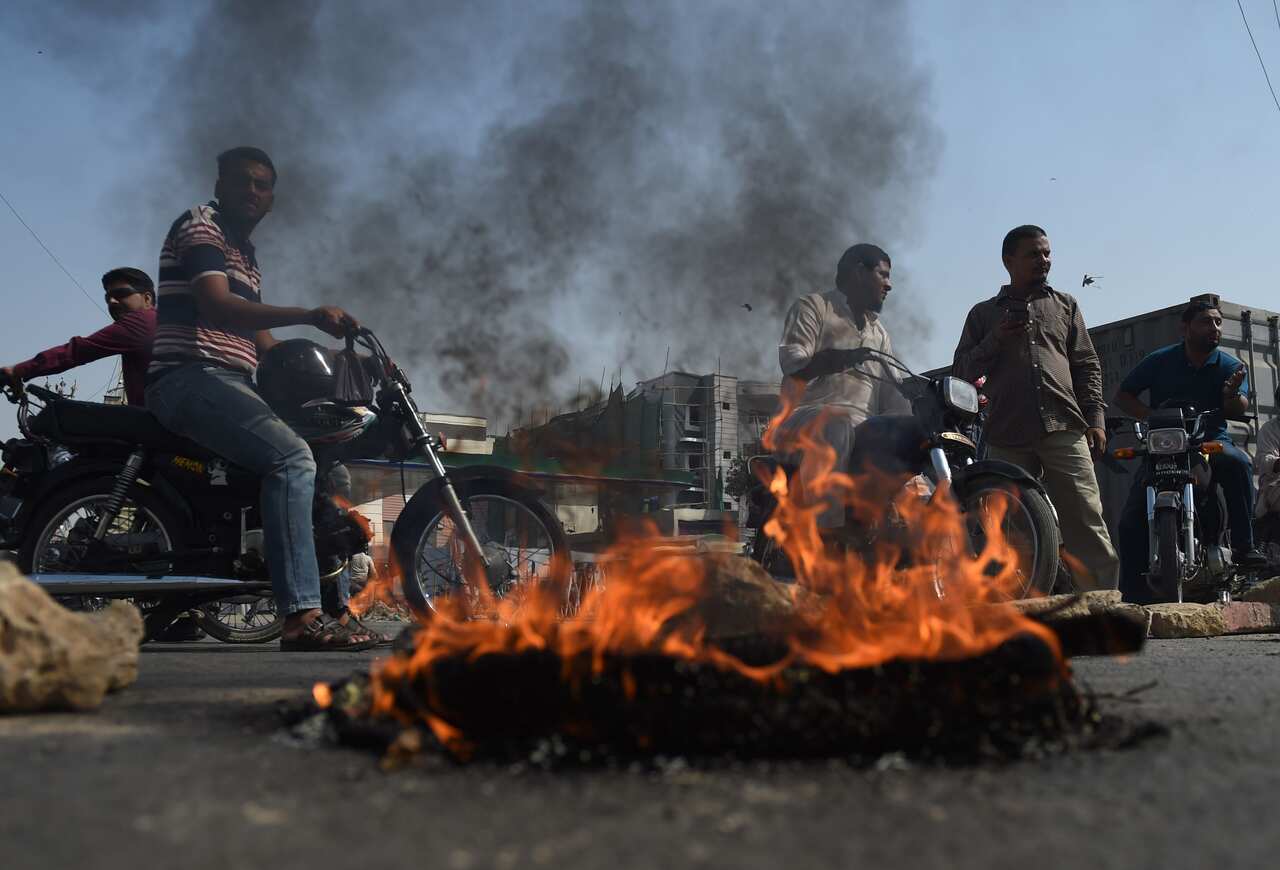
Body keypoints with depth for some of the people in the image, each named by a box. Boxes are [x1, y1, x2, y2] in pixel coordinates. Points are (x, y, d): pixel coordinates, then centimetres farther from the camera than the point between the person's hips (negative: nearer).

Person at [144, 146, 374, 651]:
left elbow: (260, 339, 26)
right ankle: (301, 616, -37)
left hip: (231, 383, 10)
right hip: (192, 377, -10)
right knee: (292, 457, -30)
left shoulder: (246, 253, 28)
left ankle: (331, 600, 7)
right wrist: (308, 316, -30)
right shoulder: (199, 226, -1)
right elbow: (216, 306, -20)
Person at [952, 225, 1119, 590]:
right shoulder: (983, 313, 19)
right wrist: (994, 341, -4)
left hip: (1065, 430, 0)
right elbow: (961, 371, 13)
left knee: (1088, 525, -9)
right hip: (1008, 438, 0)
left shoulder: (1064, 305, 21)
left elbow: (1087, 365, 16)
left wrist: (1095, 417, 3)